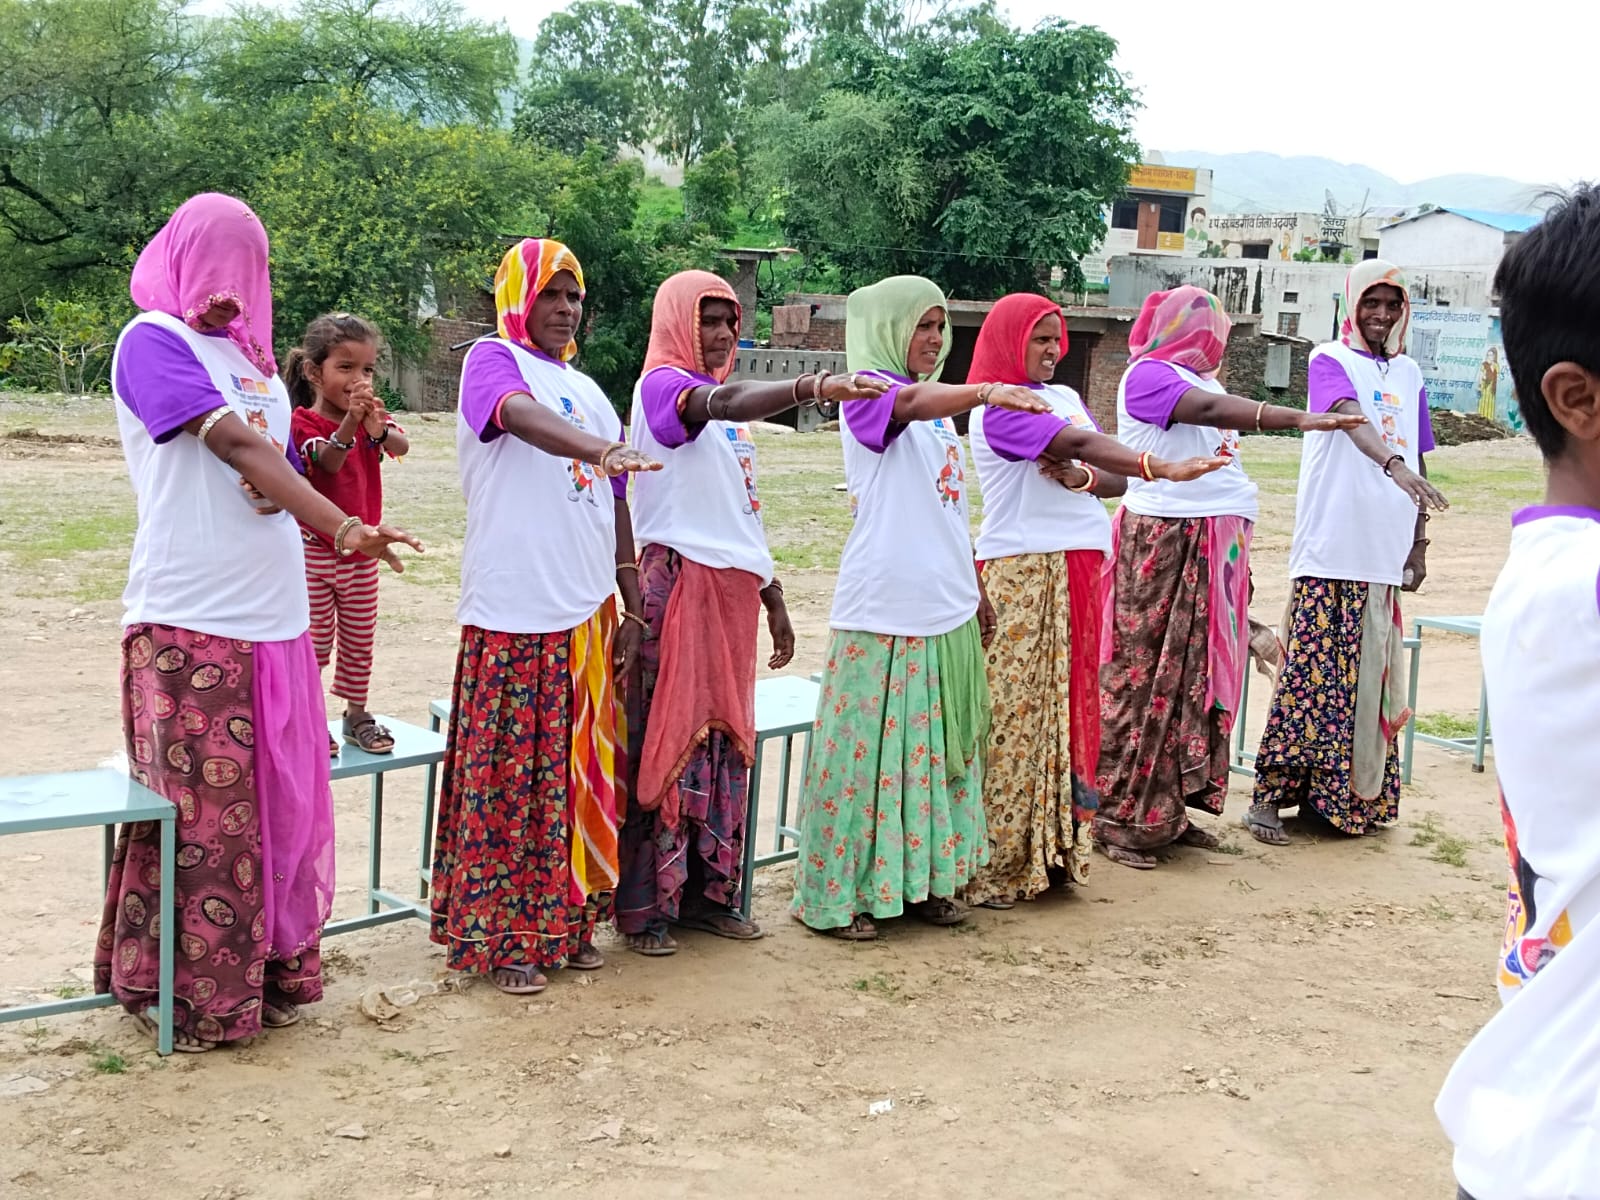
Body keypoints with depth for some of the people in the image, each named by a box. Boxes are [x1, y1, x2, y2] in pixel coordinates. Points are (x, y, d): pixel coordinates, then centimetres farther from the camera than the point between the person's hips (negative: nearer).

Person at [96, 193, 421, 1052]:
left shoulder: (254, 358, 18)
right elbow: (234, 445, -18)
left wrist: (283, 495, -6)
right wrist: (343, 526, -28)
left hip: (274, 615, 7)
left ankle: (267, 969, 24)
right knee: (199, 808, -2)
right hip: (189, 619, -7)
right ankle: (181, 991, 11)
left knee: (280, 798, 11)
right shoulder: (152, 340, -5)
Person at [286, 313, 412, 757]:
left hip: (361, 551, 5)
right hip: (314, 550, -4)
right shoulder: (303, 422, -11)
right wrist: (350, 421, -48)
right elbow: (328, 461, -30)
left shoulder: (372, 414, 3)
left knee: (360, 639, 11)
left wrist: (379, 430, -43)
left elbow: (401, 446, -19)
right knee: (316, 642, 2)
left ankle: (356, 715, 23)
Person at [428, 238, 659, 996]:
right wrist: (597, 448, -47)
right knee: (506, 776, -1)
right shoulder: (492, 359, -4)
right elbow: (520, 415, -28)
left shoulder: (587, 390, 18)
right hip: (513, 616, -7)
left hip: (587, 615, 7)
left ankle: (564, 923, 23)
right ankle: (497, 936, 9)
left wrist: (631, 604, 15)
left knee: (576, 773, 11)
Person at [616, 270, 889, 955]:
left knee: (726, 739, 10)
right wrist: (809, 389, -48)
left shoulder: (728, 401, 19)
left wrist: (773, 596, 21)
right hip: (677, 583, -8)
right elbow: (722, 403, -31)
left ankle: (708, 891, 19)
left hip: (733, 589, 8)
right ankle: (646, 906, 2)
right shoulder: (663, 384, -7)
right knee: (670, 737, -5)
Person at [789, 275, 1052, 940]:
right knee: (870, 747, -3)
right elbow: (911, 402, -33)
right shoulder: (867, 391, -8)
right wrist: (985, 392, -50)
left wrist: (976, 589, 21)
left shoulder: (941, 410, 16)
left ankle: (924, 878, 25)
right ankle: (837, 893, 6)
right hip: (882, 611, -8)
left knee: (938, 747, 13)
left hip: (948, 610, 8)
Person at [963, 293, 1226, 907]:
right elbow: (1080, 443, -22)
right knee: (1013, 710, -7)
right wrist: (1167, 469, -31)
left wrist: (1079, 478, -10)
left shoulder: (1066, 397, 18)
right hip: (1020, 573, -8)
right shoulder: (998, 407, -7)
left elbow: (1114, 478, 13)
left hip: (1078, 567, 8)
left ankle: (1056, 847, 16)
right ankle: (994, 865, -1)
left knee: (1069, 699, 9)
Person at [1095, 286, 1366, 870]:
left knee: (1199, 675, 9)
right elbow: (1211, 411, -23)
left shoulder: (1201, 382, 20)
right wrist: (1297, 418, -35)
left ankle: (1173, 811, 16)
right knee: (1148, 676, -6)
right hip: (1162, 543, -9)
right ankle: (1122, 819, 0)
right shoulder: (1147, 375, -7)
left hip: (1214, 547, 9)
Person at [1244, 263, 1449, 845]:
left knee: (1371, 678, 9)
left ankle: (1359, 796, 19)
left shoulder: (1410, 375, 16)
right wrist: (1393, 464, -42)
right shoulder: (1330, 361, -3)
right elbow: (1351, 419, -24)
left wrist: (1419, 546, 14)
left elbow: (1418, 465, 18)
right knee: (1311, 674, -8)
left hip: (1384, 556, 6)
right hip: (1330, 553, -6)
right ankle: (1271, 794, -2)